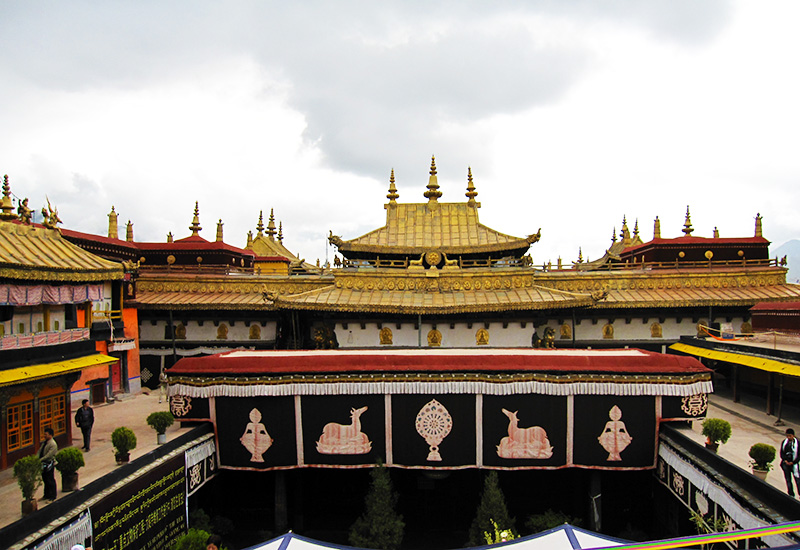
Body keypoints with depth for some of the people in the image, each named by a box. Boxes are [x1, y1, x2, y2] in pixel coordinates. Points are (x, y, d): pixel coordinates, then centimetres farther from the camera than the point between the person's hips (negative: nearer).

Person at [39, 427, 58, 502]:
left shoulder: (53, 444, -18)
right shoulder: (44, 442, 10)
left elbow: (48, 455, -23)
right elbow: (40, 451, 7)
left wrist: (40, 460, -28)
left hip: (49, 464, -8)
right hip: (44, 464, 9)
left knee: (50, 481, 0)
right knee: (45, 480, 19)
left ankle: (52, 497, 10)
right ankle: (46, 495, 33)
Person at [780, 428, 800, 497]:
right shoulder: (784, 442, 1)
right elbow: (781, 452, 6)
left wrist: (793, 462, -13)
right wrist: (785, 460, -9)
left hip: (794, 463, -3)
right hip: (785, 463, 3)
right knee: (788, 479, 10)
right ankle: (791, 494, 20)